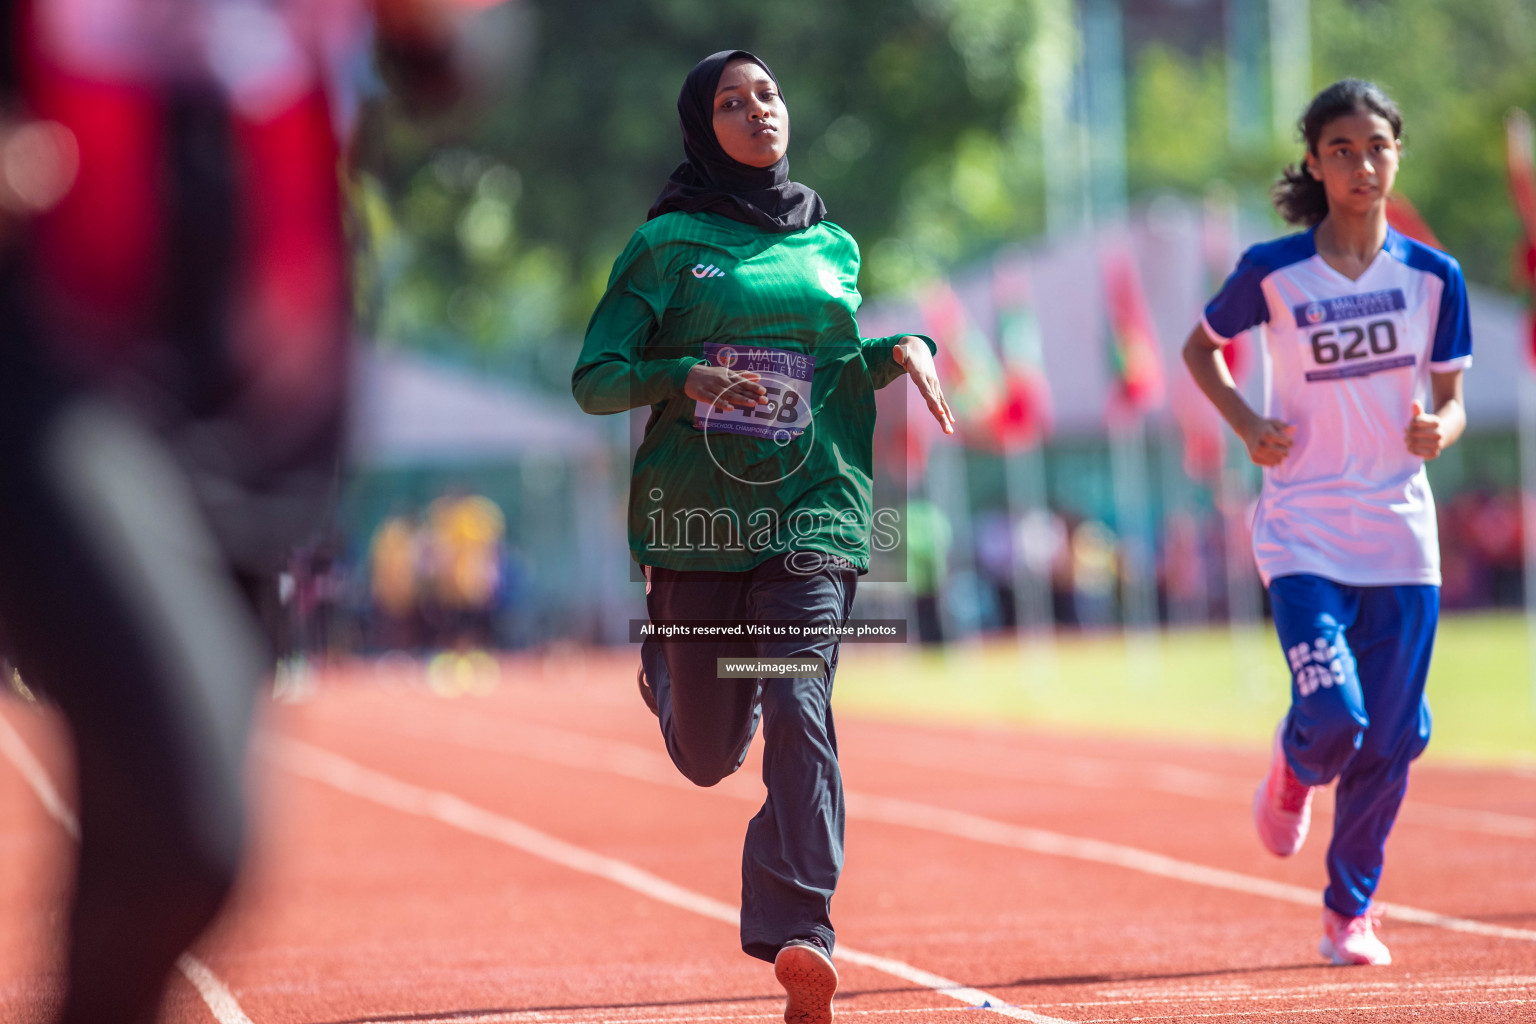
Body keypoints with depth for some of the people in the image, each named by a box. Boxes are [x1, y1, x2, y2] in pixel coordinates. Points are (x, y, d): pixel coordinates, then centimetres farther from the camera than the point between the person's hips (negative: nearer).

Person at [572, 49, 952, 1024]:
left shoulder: (833, 247, 15)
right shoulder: (669, 243, 4)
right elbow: (595, 378, 0)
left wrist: (902, 350, 8)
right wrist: (684, 378, -18)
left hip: (812, 512, 1)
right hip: (695, 513, -1)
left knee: (797, 709, -20)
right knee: (708, 757, 6)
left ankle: (797, 937, -23)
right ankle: (666, 670, 43)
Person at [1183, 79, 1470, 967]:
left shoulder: (1433, 276, 1)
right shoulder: (1273, 272, -4)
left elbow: (1451, 399, 9)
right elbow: (1202, 346, 12)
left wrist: (1439, 430, -14)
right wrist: (1246, 423, -4)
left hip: (1401, 536, 2)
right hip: (1304, 535, -2)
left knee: (1392, 737, 2)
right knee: (1332, 716, -17)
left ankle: (1352, 910, 21)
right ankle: (1294, 773, 22)